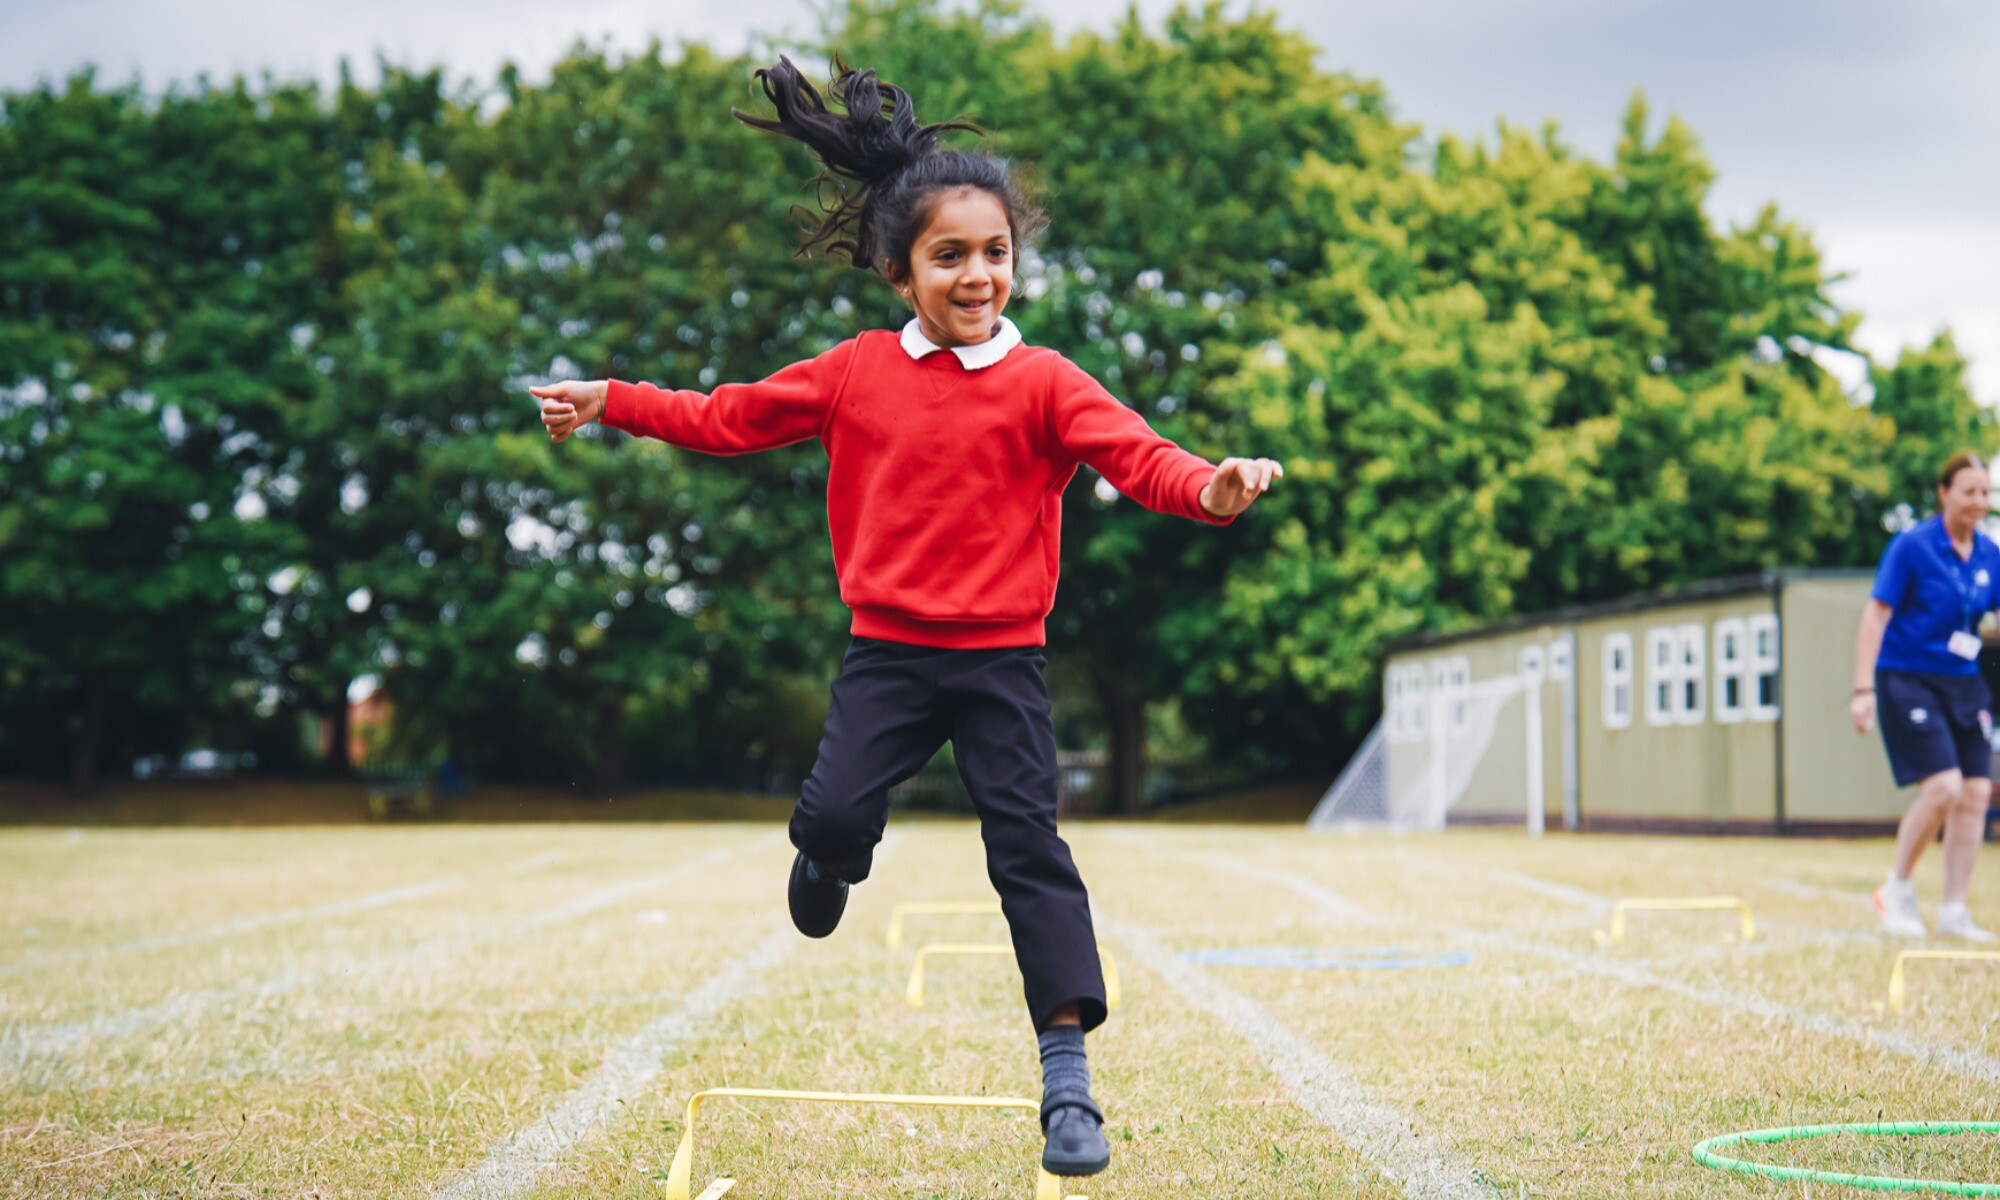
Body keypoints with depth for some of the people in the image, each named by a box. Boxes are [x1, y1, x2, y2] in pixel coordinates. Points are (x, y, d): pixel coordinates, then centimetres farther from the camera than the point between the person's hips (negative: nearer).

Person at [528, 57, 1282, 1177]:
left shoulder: (1043, 380, -5)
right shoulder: (858, 371, 4)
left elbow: (1131, 451, -19)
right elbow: (734, 415, 13)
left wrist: (1206, 487, -40)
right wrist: (610, 402, 11)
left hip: (1002, 657, -2)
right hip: (889, 650, 2)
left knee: (1029, 843, -6)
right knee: (834, 811, -12)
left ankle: (1069, 1080, -4)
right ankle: (825, 879, 28)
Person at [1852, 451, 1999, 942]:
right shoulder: (1912, 545, -10)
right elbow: (1875, 615, -12)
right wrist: (1863, 689, -17)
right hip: (1909, 679, -6)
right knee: (1943, 785, -17)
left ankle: (1954, 911, 8)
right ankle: (1897, 889, 3)